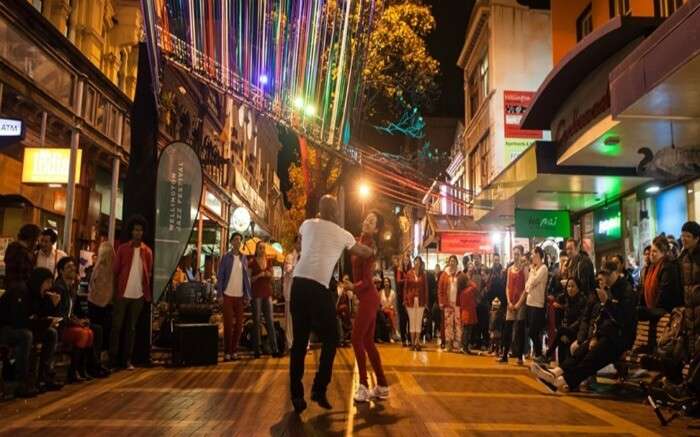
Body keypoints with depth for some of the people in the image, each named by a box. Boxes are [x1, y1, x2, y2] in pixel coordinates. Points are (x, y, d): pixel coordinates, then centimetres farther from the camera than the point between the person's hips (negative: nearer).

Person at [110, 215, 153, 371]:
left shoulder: (147, 251, 6)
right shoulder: (123, 249, 1)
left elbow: (148, 273, 9)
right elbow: (115, 271, 2)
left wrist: (147, 294, 3)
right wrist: (115, 291, -4)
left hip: (138, 295, 2)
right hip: (123, 294, -2)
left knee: (131, 327, 8)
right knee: (116, 326, 0)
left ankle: (128, 359, 14)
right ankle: (112, 359, 8)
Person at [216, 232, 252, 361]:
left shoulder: (244, 258, 9)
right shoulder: (226, 257, -1)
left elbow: (247, 277, 11)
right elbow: (220, 276, -3)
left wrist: (247, 295, 5)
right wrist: (220, 295, -10)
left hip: (240, 296, 4)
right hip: (228, 295, -4)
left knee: (239, 324, 6)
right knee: (228, 324, -2)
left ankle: (234, 351, 16)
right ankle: (227, 352, 5)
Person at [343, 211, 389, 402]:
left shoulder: (370, 245, -14)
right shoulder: (359, 241, 9)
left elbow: (367, 279, -18)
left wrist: (353, 287, -33)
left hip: (368, 297, -9)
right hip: (366, 297, 9)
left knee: (357, 339, -9)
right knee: (368, 341, 10)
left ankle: (364, 387, -5)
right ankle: (382, 386, 17)